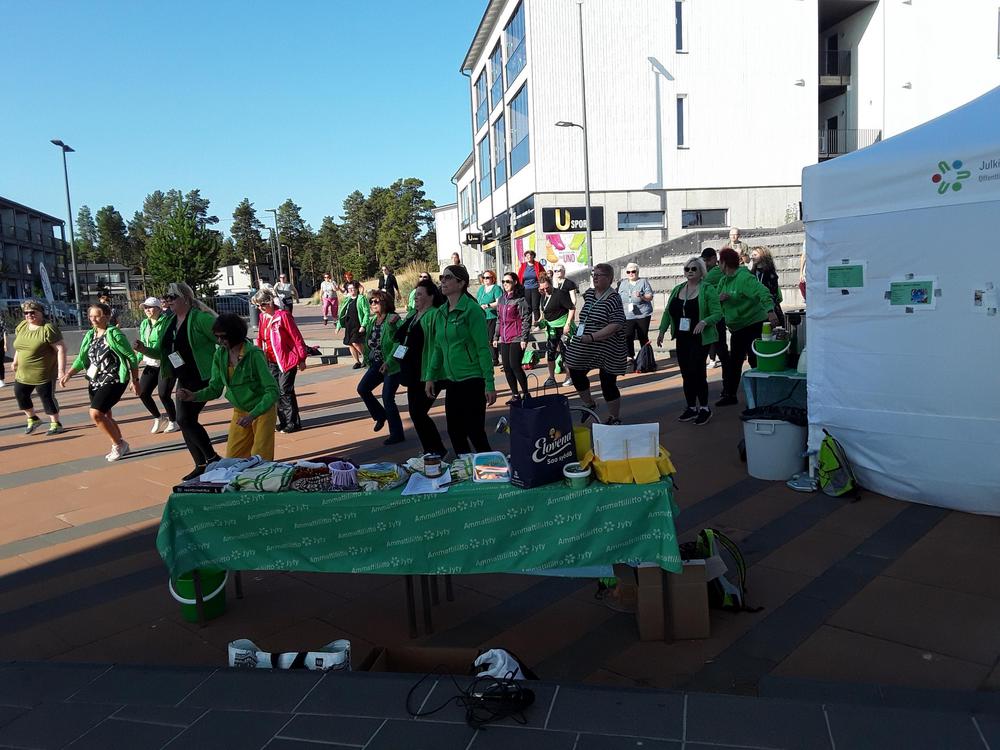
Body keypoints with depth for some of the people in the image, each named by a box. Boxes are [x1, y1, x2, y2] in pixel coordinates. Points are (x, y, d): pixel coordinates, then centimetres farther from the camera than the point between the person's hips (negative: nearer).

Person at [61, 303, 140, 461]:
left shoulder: (114, 334, -10)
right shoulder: (90, 336, 10)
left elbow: (131, 357, -9)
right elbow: (81, 359, 11)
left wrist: (135, 380, -9)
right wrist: (68, 374, -3)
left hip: (114, 381, -8)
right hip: (96, 382, 8)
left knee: (96, 413, -17)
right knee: (105, 417, 13)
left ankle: (118, 444, 0)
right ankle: (120, 446, 30)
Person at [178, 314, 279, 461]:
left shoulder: (254, 354, -22)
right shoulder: (220, 354, -5)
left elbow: (273, 391, -24)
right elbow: (215, 389, 4)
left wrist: (252, 415, -33)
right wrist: (194, 396, -16)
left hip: (262, 410, -6)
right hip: (240, 411, 6)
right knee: (231, 461, 6)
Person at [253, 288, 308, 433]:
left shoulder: (283, 315, -13)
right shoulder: (263, 317, 8)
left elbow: (296, 337, -12)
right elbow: (260, 338, 16)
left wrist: (302, 358, -12)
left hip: (288, 359, -7)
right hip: (272, 360, 7)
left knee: (285, 390, -8)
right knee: (276, 391, 8)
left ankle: (293, 422, 1)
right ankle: (284, 421, 18)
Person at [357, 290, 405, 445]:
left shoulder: (393, 319, -14)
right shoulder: (372, 321, 10)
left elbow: (399, 343, -22)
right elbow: (368, 343, 15)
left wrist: (388, 362, -26)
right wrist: (367, 360, 5)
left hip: (391, 365, -8)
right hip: (377, 363, 8)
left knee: (387, 397, -9)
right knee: (362, 388, 3)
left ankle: (397, 434, 4)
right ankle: (380, 415, 24)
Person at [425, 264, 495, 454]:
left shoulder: (471, 310, -11)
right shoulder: (440, 313, 9)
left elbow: (483, 348, -14)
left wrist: (489, 384, -16)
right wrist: (430, 377, 11)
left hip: (472, 380, -7)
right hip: (452, 381, 7)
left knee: (475, 432, -2)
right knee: (454, 432, 11)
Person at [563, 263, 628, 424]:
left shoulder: (613, 299, -15)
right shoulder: (589, 294, 8)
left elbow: (616, 325, -25)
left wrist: (592, 337, -27)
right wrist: (577, 335, 22)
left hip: (607, 350, -7)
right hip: (583, 349, 7)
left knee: (608, 384, 2)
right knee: (576, 374, 12)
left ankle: (615, 418, 19)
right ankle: (589, 404, 36)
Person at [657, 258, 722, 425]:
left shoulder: (707, 289, -5)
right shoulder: (677, 290, 12)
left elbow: (717, 313, -11)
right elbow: (668, 312, 16)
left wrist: (704, 322, -27)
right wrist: (662, 331, 9)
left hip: (700, 339, -5)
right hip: (682, 339, 6)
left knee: (697, 372, -8)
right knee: (686, 374, 8)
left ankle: (704, 408, 7)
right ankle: (691, 407, 19)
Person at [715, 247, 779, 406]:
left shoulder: (744, 277, -19)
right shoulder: (724, 280, 8)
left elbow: (762, 292, -31)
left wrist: (770, 310, -46)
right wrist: (719, 298, -12)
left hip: (754, 325, -9)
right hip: (737, 328, 9)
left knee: (755, 361, -4)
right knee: (734, 362, 12)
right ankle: (729, 394, 20)